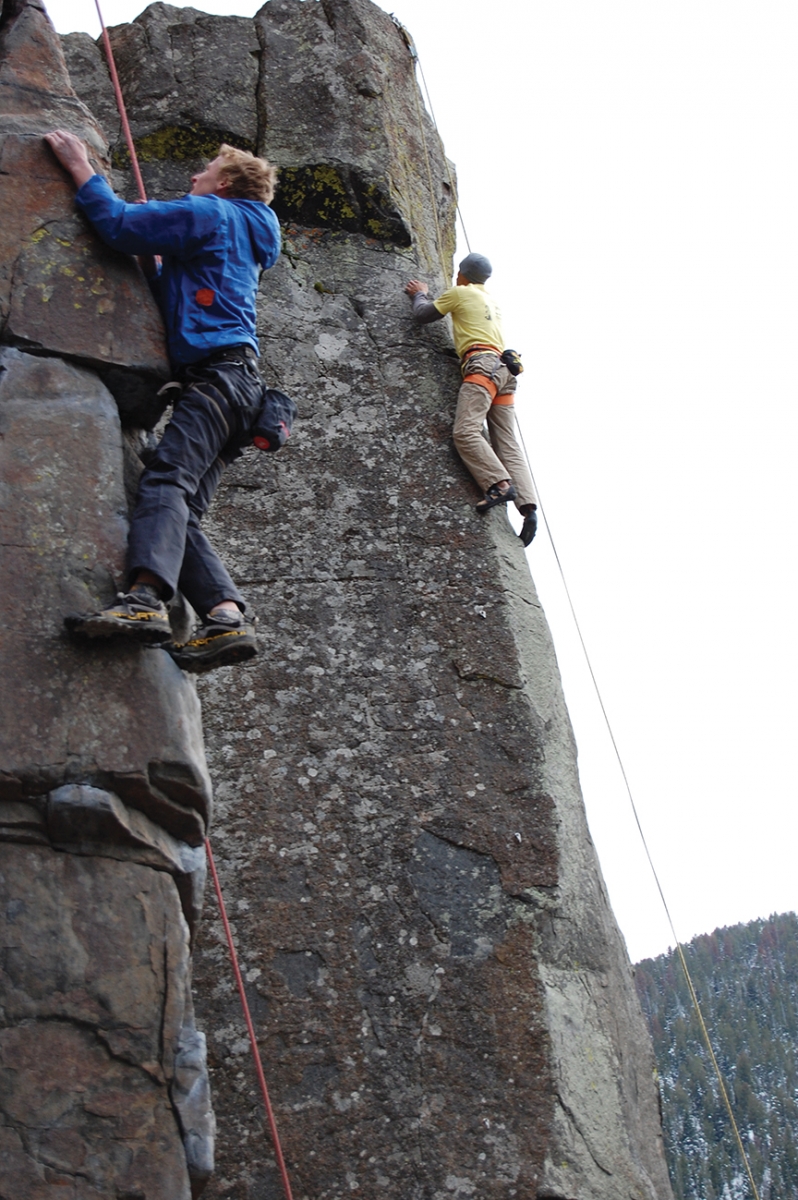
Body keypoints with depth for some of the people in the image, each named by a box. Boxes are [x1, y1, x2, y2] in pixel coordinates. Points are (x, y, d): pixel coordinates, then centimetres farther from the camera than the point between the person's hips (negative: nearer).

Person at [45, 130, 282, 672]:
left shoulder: (210, 213, 6)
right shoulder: (238, 240, 35)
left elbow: (120, 225, -3)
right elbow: (173, 296, 44)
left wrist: (82, 169, 8)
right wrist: (152, 261, 35)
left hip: (219, 373, -10)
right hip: (234, 383, 10)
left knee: (166, 477, -28)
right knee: (182, 509, -4)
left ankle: (145, 599, -48)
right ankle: (228, 617, -21)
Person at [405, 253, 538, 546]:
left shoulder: (459, 293, 9)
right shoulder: (492, 301, 32)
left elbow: (422, 315, 15)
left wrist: (419, 294, 36)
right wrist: (428, 296, 58)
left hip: (481, 364, -7)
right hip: (503, 368, 7)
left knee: (466, 431, -21)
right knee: (507, 443, -4)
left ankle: (499, 484, -39)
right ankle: (528, 506, -20)